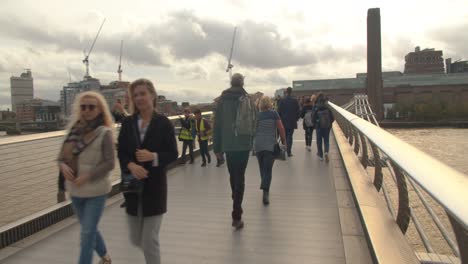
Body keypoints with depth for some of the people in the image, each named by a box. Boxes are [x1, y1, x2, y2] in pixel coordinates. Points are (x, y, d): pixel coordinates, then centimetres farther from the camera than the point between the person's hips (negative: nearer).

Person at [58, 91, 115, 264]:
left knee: (87, 232, -2)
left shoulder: (105, 133, -13)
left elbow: (109, 163, -15)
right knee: (89, 229, 21)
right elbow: (62, 156, 7)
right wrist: (63, 166, -14)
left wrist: (87, 176, -22)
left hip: (96, 191, -6)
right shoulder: (74, 130, 2)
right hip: (75, 190, 6)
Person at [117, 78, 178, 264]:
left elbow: (173, 154, -5)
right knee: (136, 239, 16)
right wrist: (131, 165, -17)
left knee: (150, 240, -2)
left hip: (155, 186, -4)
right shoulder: (128, 123, 4)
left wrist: (153, 157, -22)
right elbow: (121, 152, 3)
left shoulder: (164, 123, -6)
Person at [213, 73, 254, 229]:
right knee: (240, 178, 0)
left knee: (233, 175, 18)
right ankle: (236, 215, -4)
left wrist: (217, 146, 5)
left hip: (228, 144, 2)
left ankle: (236, 207, 34)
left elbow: (217, 124, 0)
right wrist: (252, 138, 13)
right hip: (244, 144, -2)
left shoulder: (222, 100, 1)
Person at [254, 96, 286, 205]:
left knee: (262, 168, 17)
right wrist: (284, 141, 8)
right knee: (268, 169, -2)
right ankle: (265, 192, -17)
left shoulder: (257, 115, 5)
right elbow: (281, 128, -4)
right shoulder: (274, 113, 0)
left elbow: (253, 130, 8)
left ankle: (265, 187, 27)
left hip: (258, 144, 2)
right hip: (270, 145, -2)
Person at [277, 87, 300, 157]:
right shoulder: (295, 100, -5)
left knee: (284, 136, 15)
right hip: (292, 121, -1)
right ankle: (289, 152, -3)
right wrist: (296, 119, 13)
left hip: (283, 121, 1)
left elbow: (279, 111, -2)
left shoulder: (281, 100, -5)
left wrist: (280, 119, 11)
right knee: (290, 136, 2)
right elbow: (298, 111, -1)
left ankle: (285, 150, 18)